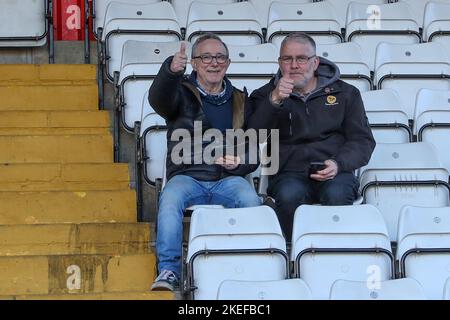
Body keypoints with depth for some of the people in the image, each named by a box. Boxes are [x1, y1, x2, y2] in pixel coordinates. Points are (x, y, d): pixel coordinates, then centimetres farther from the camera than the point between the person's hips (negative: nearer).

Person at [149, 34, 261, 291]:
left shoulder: (240, 101, 20)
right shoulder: (182, 94, 10)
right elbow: (159, 98, -17)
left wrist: (239, 163, -5)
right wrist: (172, 70, -40)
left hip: (228, 179, 2)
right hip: (187, 176, -1)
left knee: (250, 198, -31)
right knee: (170, 198, -34)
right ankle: (169, 270, -29)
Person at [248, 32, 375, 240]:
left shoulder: (345, 93, 18)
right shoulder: (265, 95, 18)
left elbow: (363, 141, 12)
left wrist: (338, 164, -8)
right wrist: (274, 101, -12)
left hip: (334, 172, 0)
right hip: (289, 172, 0)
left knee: (336, 194, -35)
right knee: (289, 195, -35)